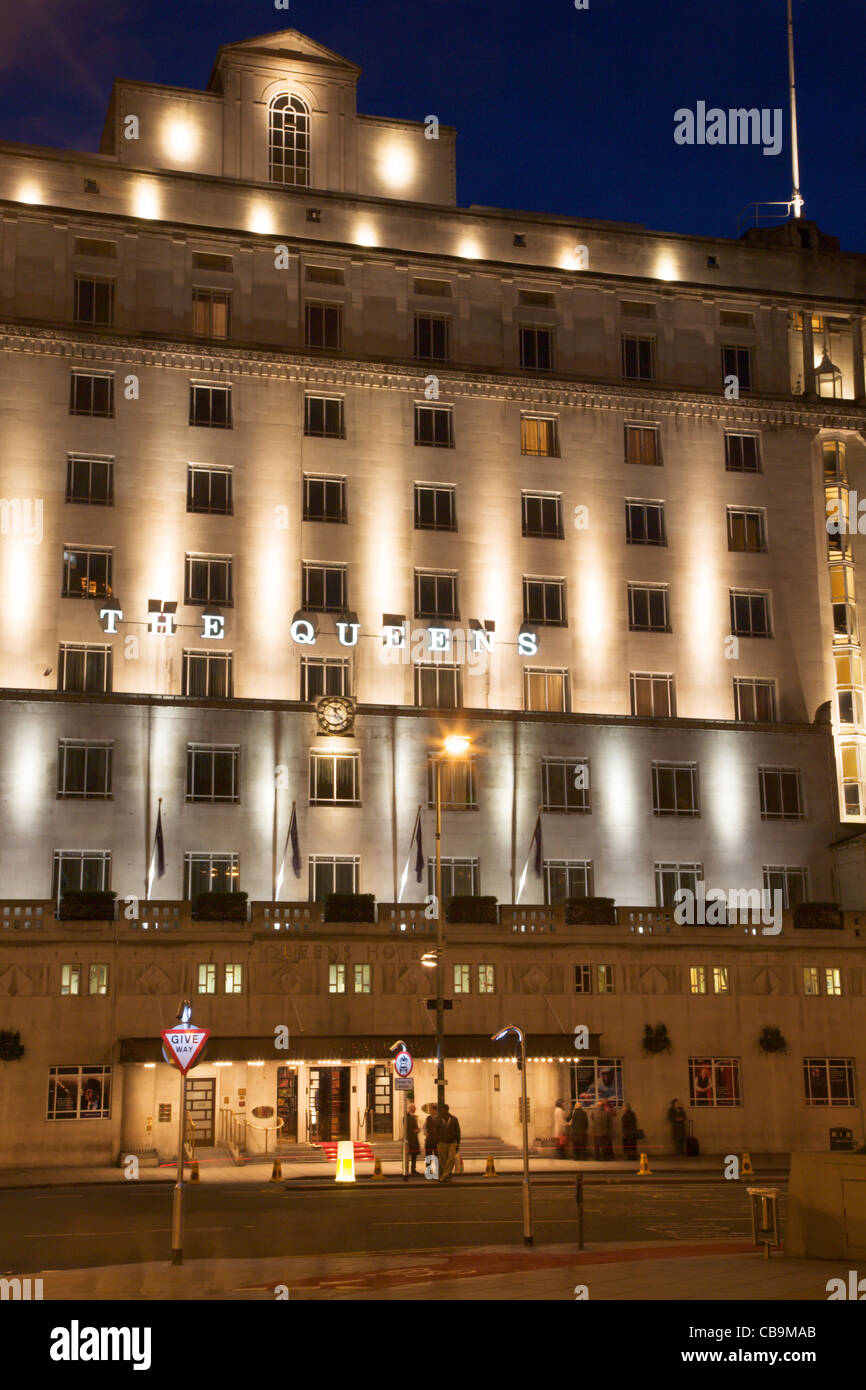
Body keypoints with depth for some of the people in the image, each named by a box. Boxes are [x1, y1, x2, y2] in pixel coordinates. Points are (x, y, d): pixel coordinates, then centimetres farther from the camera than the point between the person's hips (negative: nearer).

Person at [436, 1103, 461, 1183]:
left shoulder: (454, 1119, -1)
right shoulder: (439, 1120, 2)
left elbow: (458, 1132, 2)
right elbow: (437, 1133, 7)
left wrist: (458, 1144, -3)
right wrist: (437, 1146, 4)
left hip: (452, 1143, -2)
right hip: (442, 1143, 2)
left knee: (451, 1158, -21)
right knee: (443, 1162, 0)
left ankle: (443, 1177, -22)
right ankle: (447, 1178, 11)